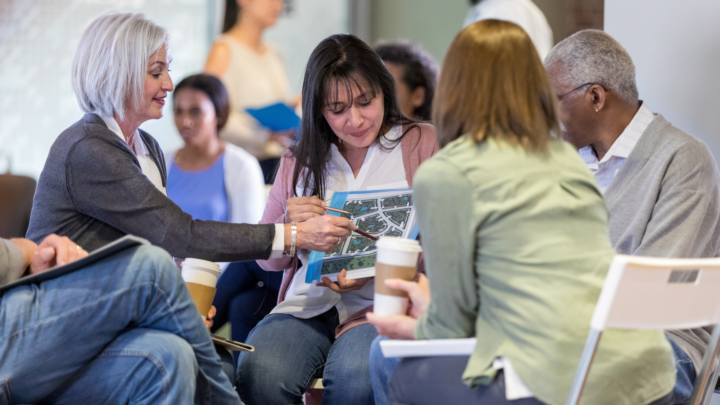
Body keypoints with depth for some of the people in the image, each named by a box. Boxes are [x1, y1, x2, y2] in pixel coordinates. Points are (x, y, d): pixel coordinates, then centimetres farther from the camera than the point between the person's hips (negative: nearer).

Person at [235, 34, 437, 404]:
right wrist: (290, 225, -2)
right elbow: (267, 258, 22)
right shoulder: (299, 162, 19)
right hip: (308, 303, 3)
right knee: (258, 374, -30)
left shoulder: (422, 144, 7)